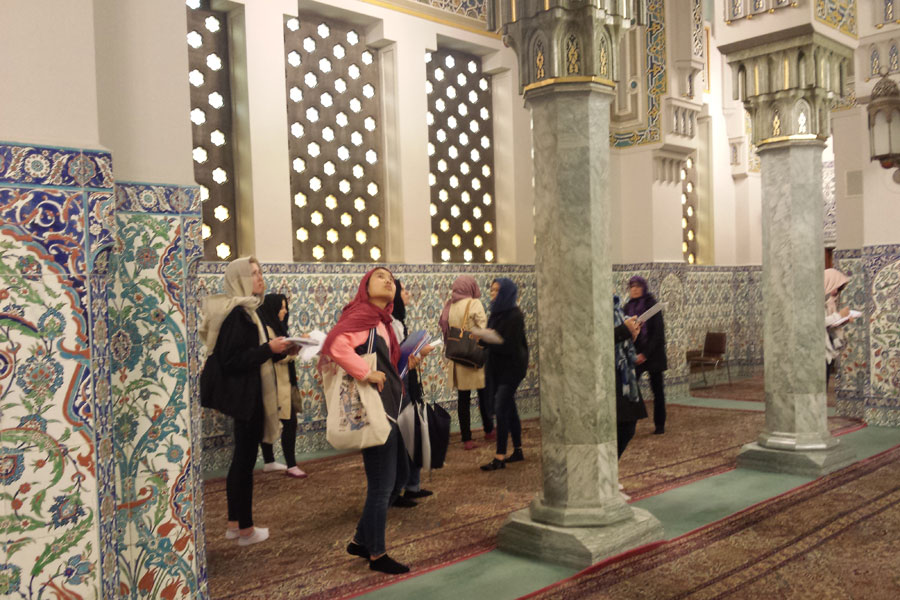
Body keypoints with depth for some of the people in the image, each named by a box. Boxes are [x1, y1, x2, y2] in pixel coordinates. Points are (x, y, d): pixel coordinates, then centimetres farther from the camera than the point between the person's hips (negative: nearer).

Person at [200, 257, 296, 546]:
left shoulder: (244, 311, 13)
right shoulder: (237, 314, -18)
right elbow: (231, 360, -23)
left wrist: (279, 350, 5)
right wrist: (269, 349, -22)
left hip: (246, 395, 10)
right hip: (246, 396, -10)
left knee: (242, 458, 16)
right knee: (245, 459, 0)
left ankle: (234, 522, 26)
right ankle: (245, 529, 11)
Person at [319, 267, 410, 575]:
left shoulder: (381, 319, 15)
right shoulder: (361, 315, -13)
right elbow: (336, 345, -31)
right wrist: (366, 373, -26)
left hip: (388, 408, 10)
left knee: (397, 477, 18)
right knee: (382, 485, 1)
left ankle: (361, 540, 30)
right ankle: (377, 555, 18)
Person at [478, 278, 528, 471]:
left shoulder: (515, 315, -15)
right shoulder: (496, 313, 10)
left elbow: (509, 345, -21)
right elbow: (493, 340, 10)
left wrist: (484, 339, -21)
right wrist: (482, 338, -10)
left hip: (511, 367, -8)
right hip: (497, 367, 8)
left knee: (501, 408, -12)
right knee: (509, 408, 13)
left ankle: (500, 457, -9)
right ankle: (518, 451, 23)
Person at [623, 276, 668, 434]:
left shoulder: (652, 305, -6)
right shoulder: (628, 307, 6)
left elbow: (658, 332, -10)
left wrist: (645, 353, -15)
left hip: (653, 354, -3)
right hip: (634, 354, 3)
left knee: (657, 390, 6)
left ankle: (660, 424, 17)